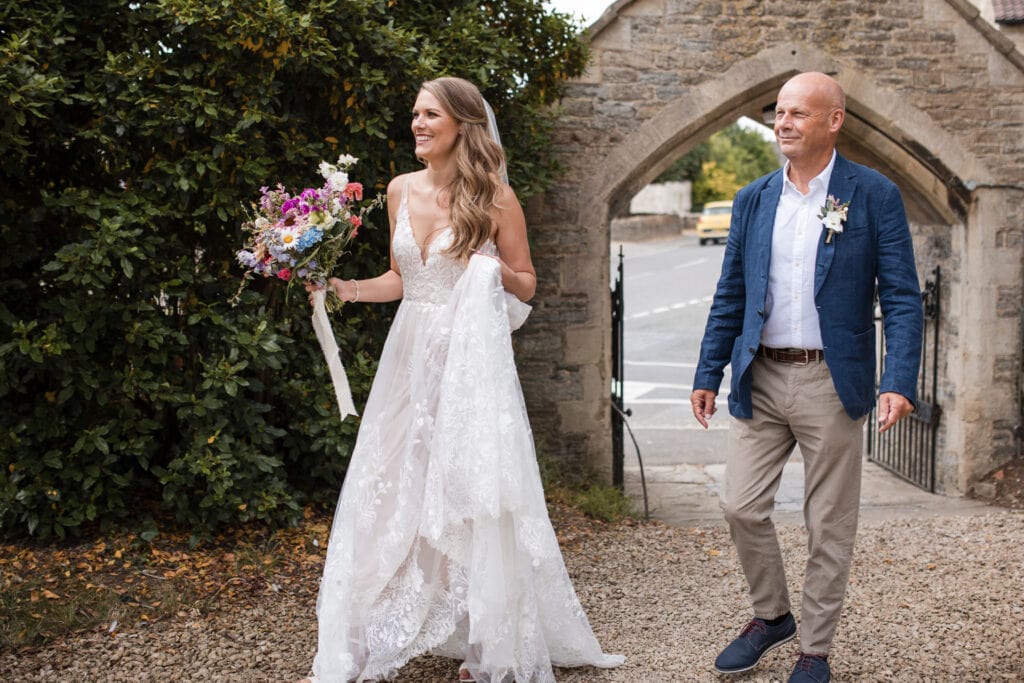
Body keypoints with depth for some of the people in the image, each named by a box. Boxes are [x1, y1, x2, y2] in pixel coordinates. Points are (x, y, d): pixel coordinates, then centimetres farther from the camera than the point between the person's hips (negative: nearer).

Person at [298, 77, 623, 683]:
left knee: (470, 492, -1)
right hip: (412, 354, 5)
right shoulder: (402, 190, 9)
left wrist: (496, 273, -19)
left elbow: (527, 285, 1)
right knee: (399, 494, 6)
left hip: (471, 360, -5)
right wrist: (350, 288, 2)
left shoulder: (494, 195, -5)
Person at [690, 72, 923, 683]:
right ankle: (771, 617, 30)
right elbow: (730, 296, 12)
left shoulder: (874, 195, -3)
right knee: (742, 507, 5)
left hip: (832, 382, -3)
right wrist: (708, 375, 8)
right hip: (760, 380, 4)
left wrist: (900, 382, -17)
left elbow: (902, 298, -6)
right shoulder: (753, 199, 8)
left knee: (830, 524, 7)